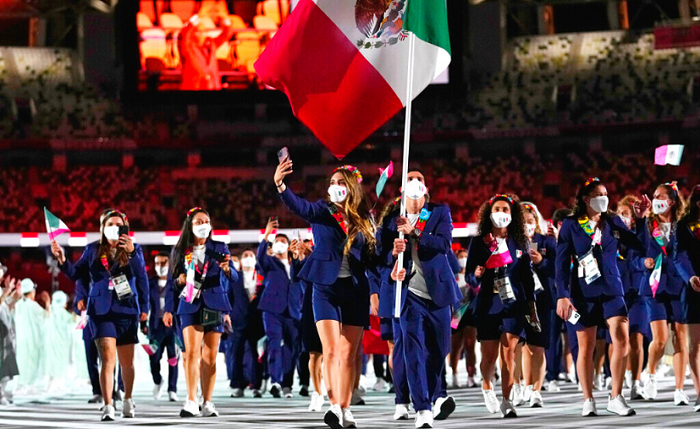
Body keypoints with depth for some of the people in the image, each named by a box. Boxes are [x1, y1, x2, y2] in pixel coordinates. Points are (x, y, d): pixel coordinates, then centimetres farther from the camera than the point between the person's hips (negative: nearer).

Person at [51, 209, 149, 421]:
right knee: (107, 358, -16)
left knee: (127, 362, 12)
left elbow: (142, 278, -12)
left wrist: (132, 252, -25)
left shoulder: (134, 250, 3)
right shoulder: (92, 250, 7)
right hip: (101, 310, -1)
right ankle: (108, 407, -19)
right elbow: (75, 274, 4)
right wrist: (62, 260, -13)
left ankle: (128, 401, 35)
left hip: (127, 310, 1)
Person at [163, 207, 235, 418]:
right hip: (190, 305, -1)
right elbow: (171, 283, 13)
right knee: (192, 351, -15)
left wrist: (228, 269, -23)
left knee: (210, 356, 1)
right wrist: (180, 280, -8)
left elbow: (234, 277, -2)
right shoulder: (180, 251, 8)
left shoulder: (219, 248, 8)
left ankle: (207, 403, 6)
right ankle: (191, 402, -18)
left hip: (214, 305, 1)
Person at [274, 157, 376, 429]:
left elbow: (371, 258, 10)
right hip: (326, 287, -2)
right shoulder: (322, 211, 0)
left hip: (355, 289, 2)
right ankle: (335, 406, -14)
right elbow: (298, 206, -21)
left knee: (348, 354, 3)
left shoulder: (364, 220, 7)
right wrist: (280, 186, -40)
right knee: (331, 351, -11)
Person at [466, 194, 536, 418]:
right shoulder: (479, 242, 5)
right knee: (489, 356, 1)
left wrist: (531, 305, 11)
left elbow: (527, 276, 12)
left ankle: (506, 401, -5)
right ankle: (487, 386, 32)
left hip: (514, 303, 0)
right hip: (488, 304, 0)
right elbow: (468, 274, 4)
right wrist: (476, 273, -18)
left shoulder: (520, 242, 8)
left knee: (509, 352, -10)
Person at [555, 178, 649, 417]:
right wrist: (562, 295, -10)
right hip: (584, 293, -2)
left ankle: (615, 398, -3)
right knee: (586, 347, 2)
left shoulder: (613, 223, 7)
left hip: (612, 290, 2)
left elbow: (641, 245, 6)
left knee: (622, 340, -12)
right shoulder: (571, 225, 0)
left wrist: (641, 220, -5)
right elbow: (562, 263, -2)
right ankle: (588, 401, 12)